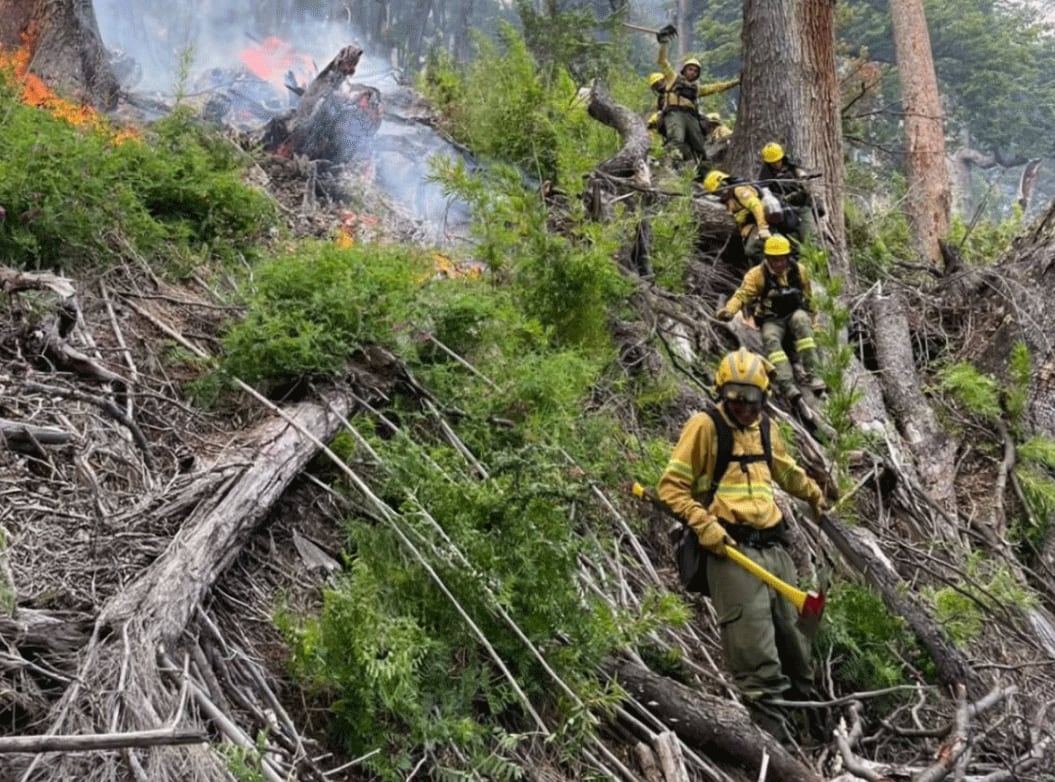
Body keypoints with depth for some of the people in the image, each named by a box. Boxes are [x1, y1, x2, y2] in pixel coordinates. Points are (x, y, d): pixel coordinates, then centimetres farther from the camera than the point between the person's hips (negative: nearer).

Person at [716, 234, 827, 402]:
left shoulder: (799, 270, 2)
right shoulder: (757, 274, -6)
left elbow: (808, 299, 15)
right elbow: (743, 294, -19)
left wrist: (810, 322, 19)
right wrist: (729, 310, -39)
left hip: (795, 314, 1)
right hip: (771, 320, -1)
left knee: (801, 319, -33)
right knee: (771, 339, -32)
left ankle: (812, 374, -36)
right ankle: (787, 385, -46)